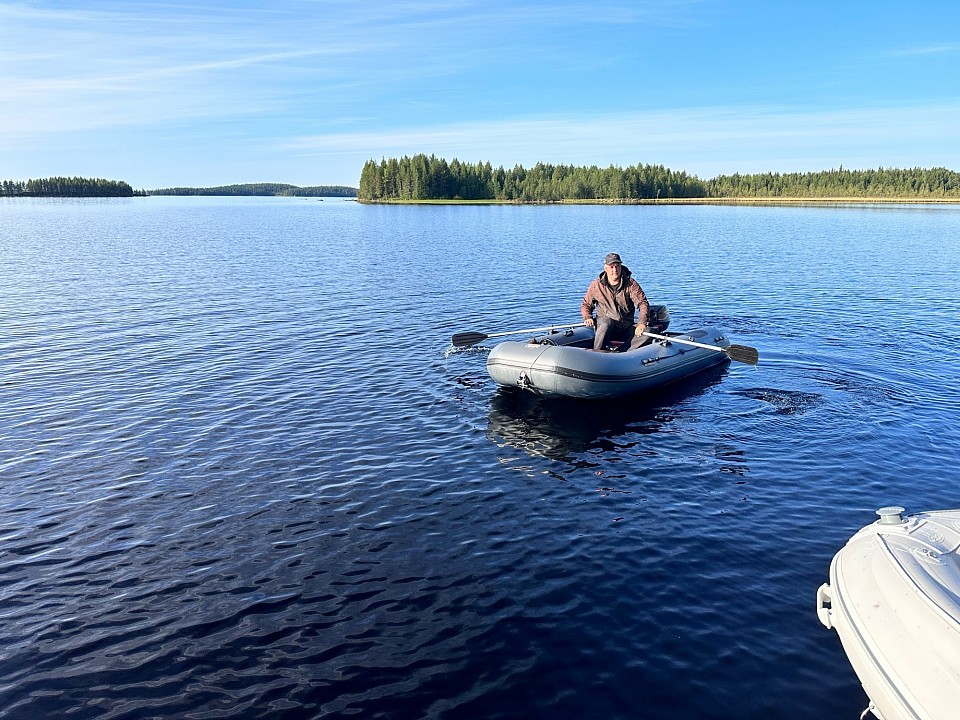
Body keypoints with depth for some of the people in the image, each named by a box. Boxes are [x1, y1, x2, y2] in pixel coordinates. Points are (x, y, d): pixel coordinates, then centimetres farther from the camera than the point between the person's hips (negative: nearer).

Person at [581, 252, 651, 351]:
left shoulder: (631, 284, -1)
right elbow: (586, 305, 13)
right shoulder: (596, 285, 3)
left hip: (626, 329, 1)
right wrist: (587, 317, -10)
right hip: (603, 327, -1)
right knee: (606, 322, -37)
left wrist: (642, 323, -28)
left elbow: (643, 303, -10)